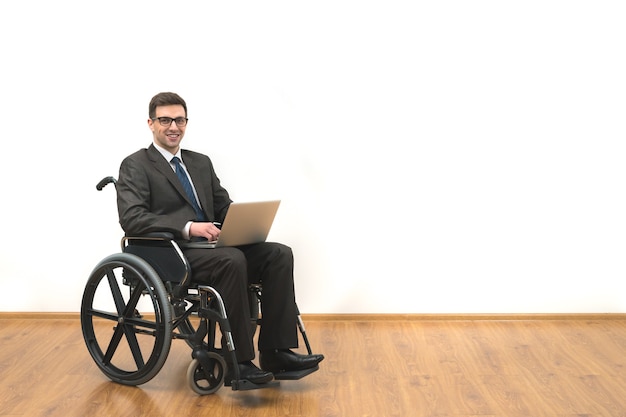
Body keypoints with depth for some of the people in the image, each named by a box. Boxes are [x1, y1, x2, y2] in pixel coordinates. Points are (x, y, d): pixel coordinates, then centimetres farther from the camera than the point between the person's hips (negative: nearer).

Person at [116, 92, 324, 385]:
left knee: (279, 254, -15)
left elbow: (224, 205, 21)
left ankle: (276, 352, -16)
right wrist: (188, 227, -24)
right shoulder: (135, 166, 2)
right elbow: (131, 218, -13)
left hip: (209, 246, 7)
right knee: (232, 260, -35)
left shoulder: (201, 163, 23)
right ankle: (238, 361, -27)